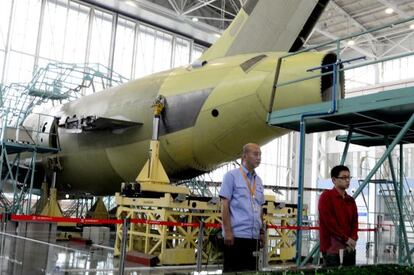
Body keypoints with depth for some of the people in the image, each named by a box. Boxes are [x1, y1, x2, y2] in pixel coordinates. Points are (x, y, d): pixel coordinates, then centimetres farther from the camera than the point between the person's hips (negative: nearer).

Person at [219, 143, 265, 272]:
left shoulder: (258, 180, 15)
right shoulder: (232, 176, -3)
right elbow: (224, 205, -7)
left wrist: (262, 232, 13)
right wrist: (228, 232, -14)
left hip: (254, 236, 6)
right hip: (236, 235, -6)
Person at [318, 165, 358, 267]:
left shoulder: (350, 200, 15)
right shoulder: (326, 197, -6)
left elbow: (354, 222, 12)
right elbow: (329, 222, -13)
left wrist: (353, 239, -6)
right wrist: (346, 239, -12)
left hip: (349, 248, 7)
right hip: (332, 248, -6)